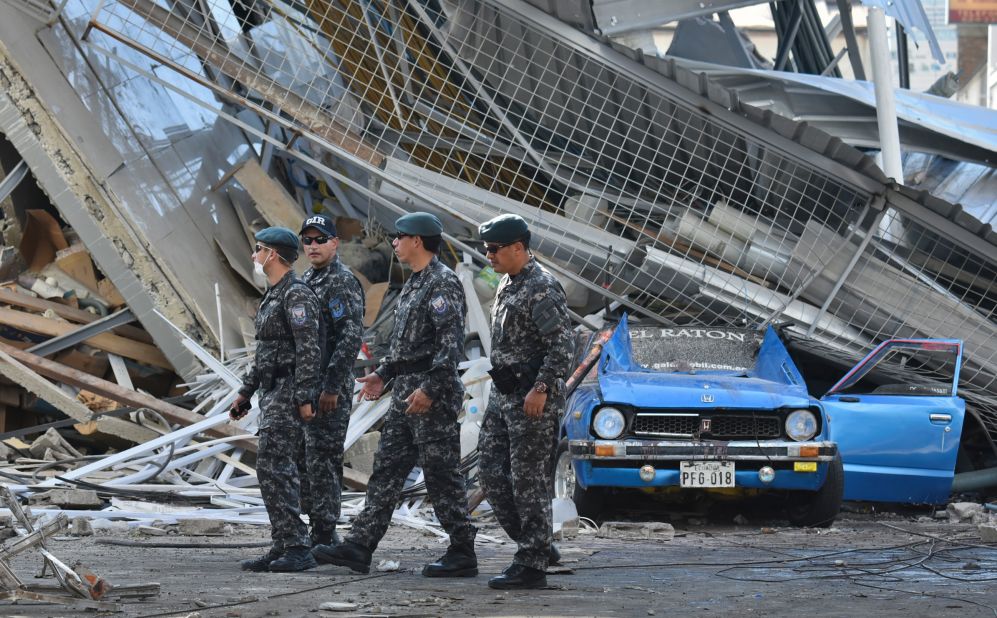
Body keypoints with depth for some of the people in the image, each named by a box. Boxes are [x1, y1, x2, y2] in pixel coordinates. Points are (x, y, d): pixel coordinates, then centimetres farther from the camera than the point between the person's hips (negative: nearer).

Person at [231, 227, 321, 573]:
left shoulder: (297, 295, -13)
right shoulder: (273, 295, 19)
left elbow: (309, 350, -20)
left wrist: (305, 398, -25)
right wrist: (246, 391, 25)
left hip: (288, 393, -10)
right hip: (272, 393, 10)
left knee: (273, 468, -15)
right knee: (273, 470, 9)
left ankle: (298, 550, -17)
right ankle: (283, 548, 11)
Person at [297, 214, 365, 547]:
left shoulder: (343, 282, -11)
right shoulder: (305, 281, 17)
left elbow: (351, 338, -19)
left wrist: (332, 387, -22)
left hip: (330, 387, -9)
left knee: (322, 461, -8)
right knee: (304, 459, 11)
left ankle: (326, 538, -5)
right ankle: (317, 534, 17)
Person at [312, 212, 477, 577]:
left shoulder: (443, 283, -13)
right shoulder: (414, 284, 19)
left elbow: (451, 341, -21)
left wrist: (430, 389, -25)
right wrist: (383, 374, 18)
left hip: (433, 396, -10)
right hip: (405, 393, 10)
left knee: (442, 477, -5)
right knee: (386, 471, 7)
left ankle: (462, 555, 1)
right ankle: (359, 547, 7)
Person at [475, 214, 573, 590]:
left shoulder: (542, 288, -15)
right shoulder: (507, 283, 15)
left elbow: (562, 346, -20)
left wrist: (541, 389, -25)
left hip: (532, 400, -10)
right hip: (503, 395, 10)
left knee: (529, 481, -5)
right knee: (491, 473, 9)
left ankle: (532, 566, 0)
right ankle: (538, 546, 18)